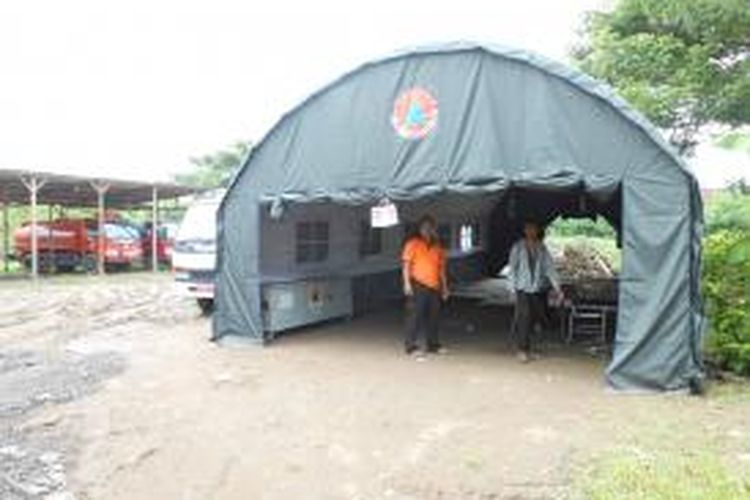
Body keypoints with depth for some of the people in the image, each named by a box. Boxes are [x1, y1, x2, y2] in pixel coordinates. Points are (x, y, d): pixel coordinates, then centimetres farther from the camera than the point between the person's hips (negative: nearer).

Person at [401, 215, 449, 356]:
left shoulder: (437, 247, 15)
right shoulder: (413, 244, 0)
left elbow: (441, 268, 18)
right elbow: (406, 264, -5)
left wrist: (444, 287, 15)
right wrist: (407, 283, -15)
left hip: (434, 287, 5)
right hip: (419, 286, -5)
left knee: (433, 316, 8)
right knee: (417, 315, -7)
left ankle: (433, 344, 18)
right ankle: (411, 345, -1)